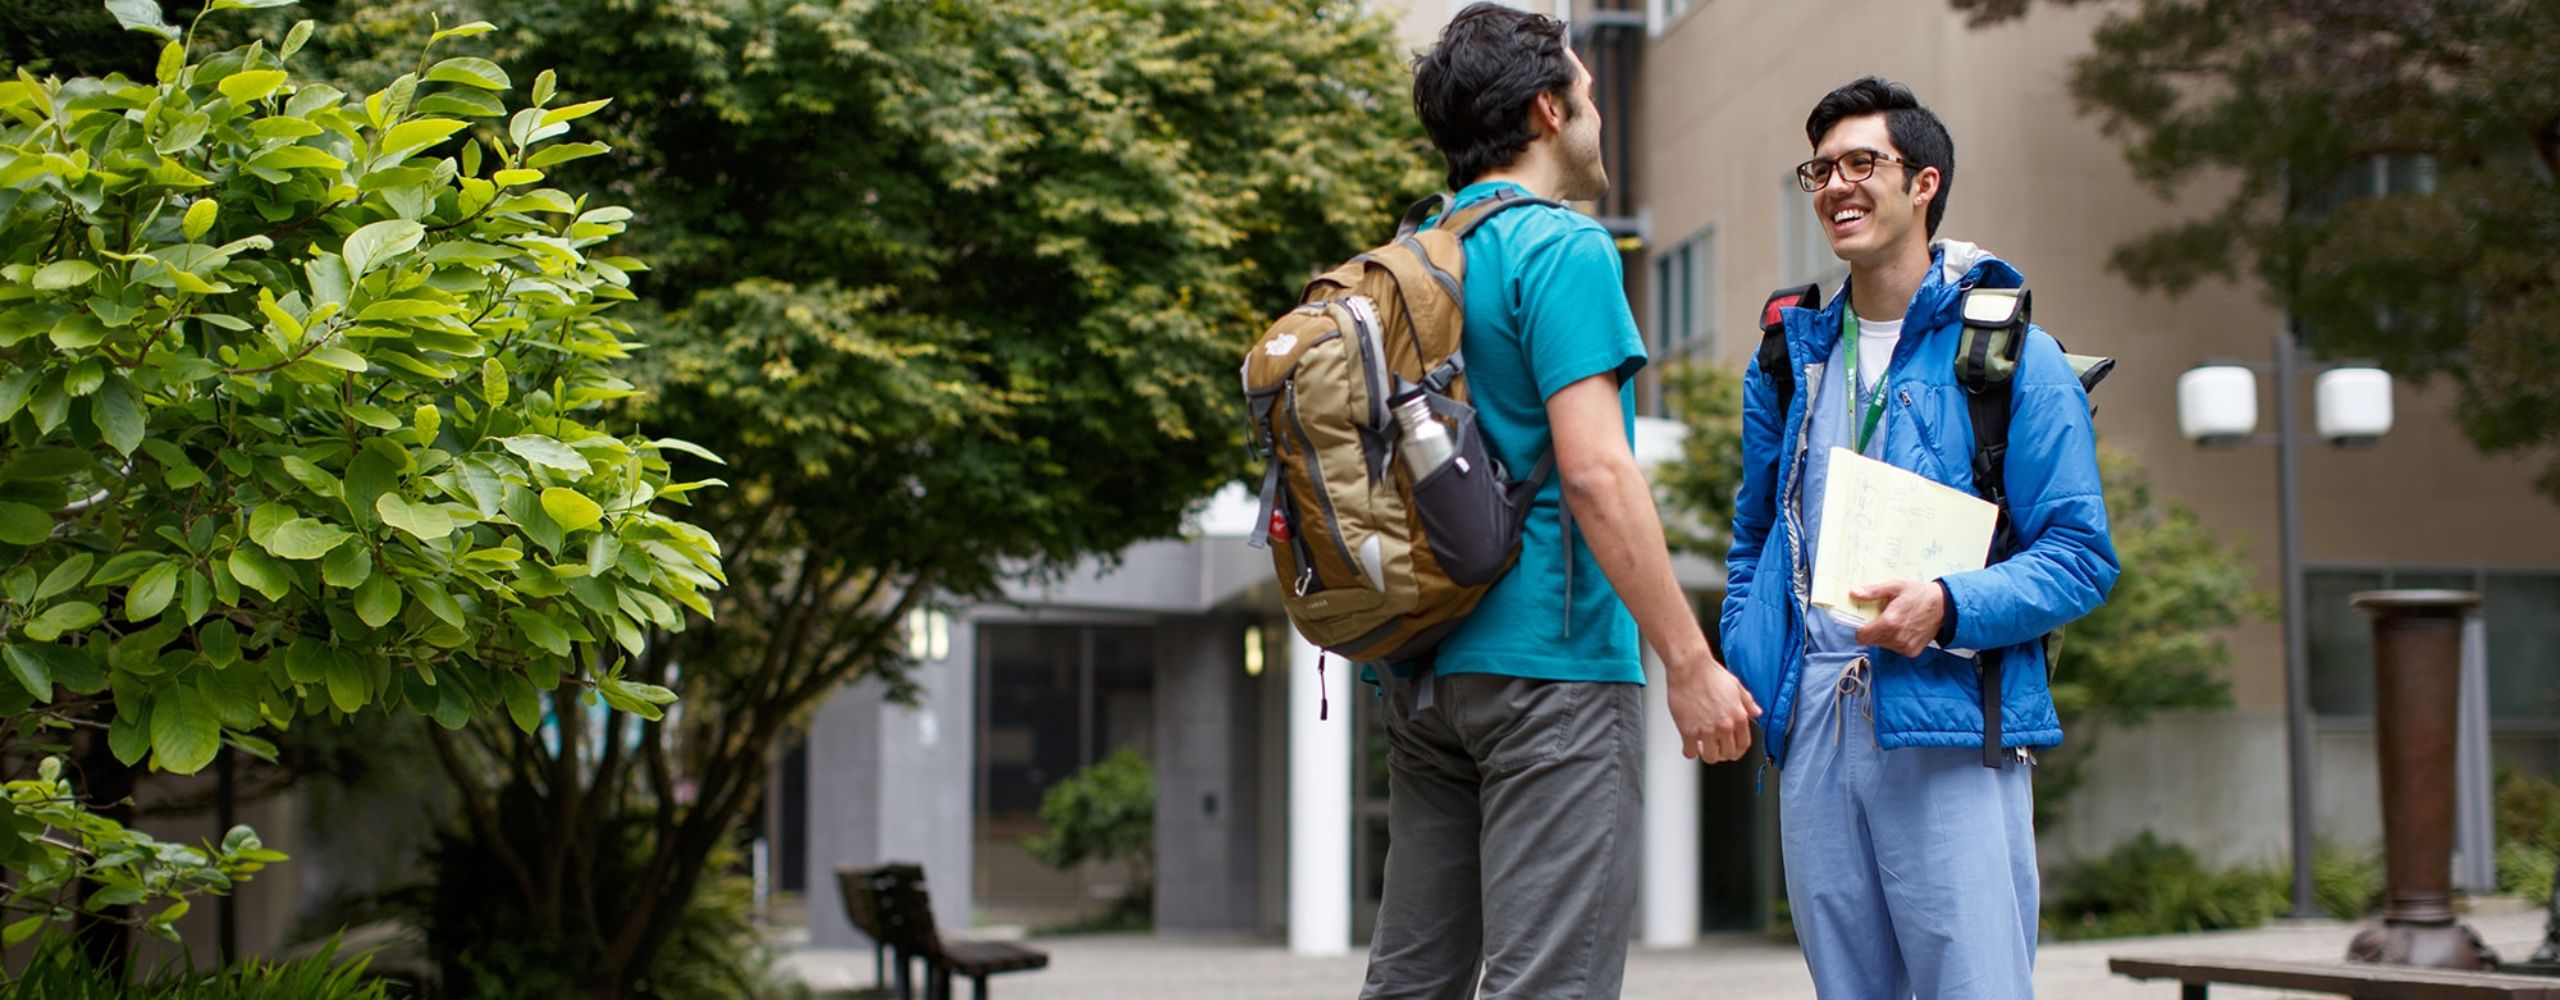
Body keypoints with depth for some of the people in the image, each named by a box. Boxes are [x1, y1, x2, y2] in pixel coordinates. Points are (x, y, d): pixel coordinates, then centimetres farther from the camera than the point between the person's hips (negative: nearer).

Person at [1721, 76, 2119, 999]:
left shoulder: (2012, 356, 0)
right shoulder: (1793, 355, 16)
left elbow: (2081, 557, -4)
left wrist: (1949, 606, -19)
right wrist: (1744, 664, 8)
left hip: (1950, 725, -5)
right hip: (1814, 723, 5)